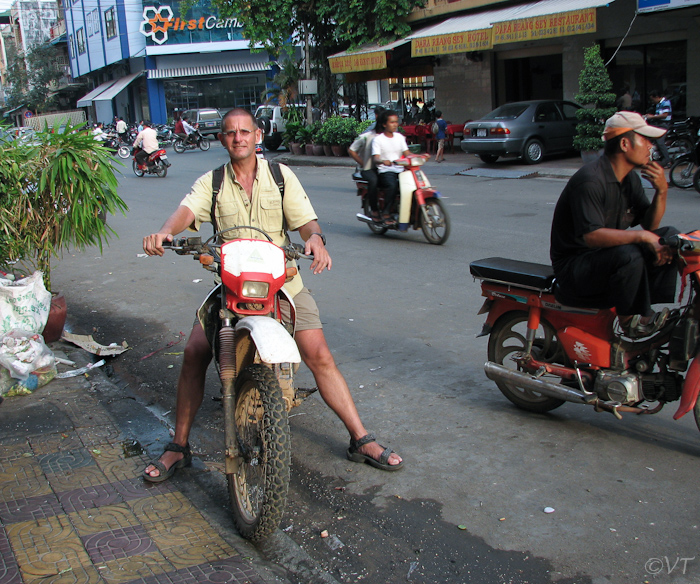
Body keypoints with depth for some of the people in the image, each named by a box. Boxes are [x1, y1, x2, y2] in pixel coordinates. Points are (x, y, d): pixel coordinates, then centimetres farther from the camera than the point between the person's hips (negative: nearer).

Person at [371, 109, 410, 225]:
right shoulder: (378, 139, 0)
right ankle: (386, 213, -23)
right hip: (385, 171, -5)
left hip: (400, 169, 5)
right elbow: (376, 158, -11)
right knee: (392, 185, -36)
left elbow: (407, 153, 11)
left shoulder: (400, 137, 17)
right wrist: (383, 161, -35)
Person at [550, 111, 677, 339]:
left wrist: (661, 191, -9)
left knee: (670, 236, 2)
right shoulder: (590, 180, -22)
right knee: (629, 255, -35)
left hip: (610, 257, 10)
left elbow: (649, 224, 8)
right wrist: (642, 236, -34)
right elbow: (591, 235, -32)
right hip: (574, 266, -9)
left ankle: (657, 309, -2)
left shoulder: (630, 179, 8)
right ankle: (631, 320, -13)